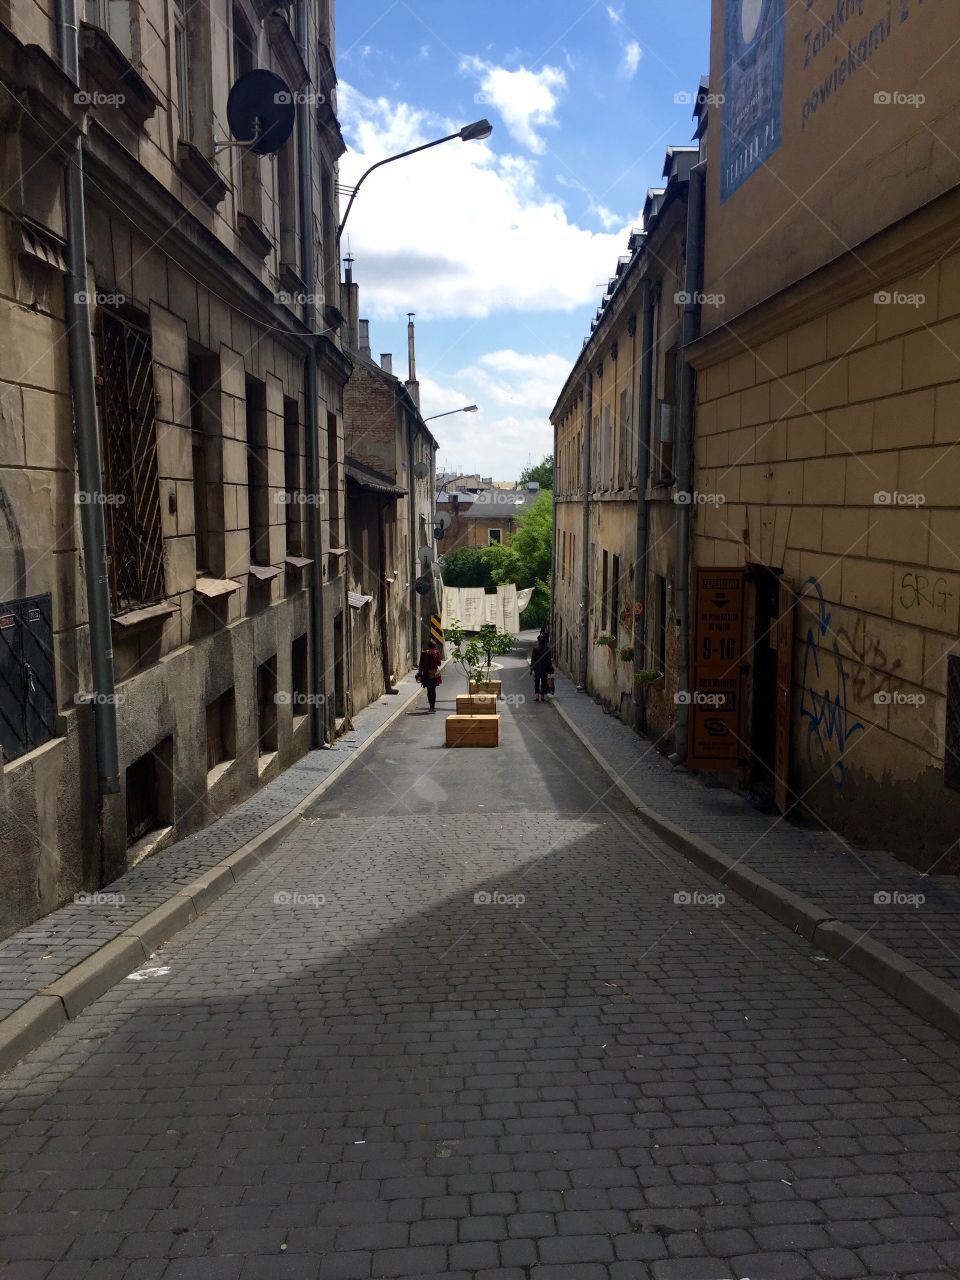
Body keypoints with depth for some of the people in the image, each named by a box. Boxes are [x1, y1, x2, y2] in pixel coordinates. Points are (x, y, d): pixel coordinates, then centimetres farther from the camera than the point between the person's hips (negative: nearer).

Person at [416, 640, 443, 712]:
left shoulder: (437, 653, -1)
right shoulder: (424, 653, -3)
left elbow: (439, 664, -6)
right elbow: (421, 665, 1)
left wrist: (436, 656, -18)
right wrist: (420, 674, -1)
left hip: (434, 674, 0)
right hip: (427, 674, 0)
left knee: (433, 690, -4)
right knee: (429, 691, 1)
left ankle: (433, 706, 2)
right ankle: (431, 706, 8)